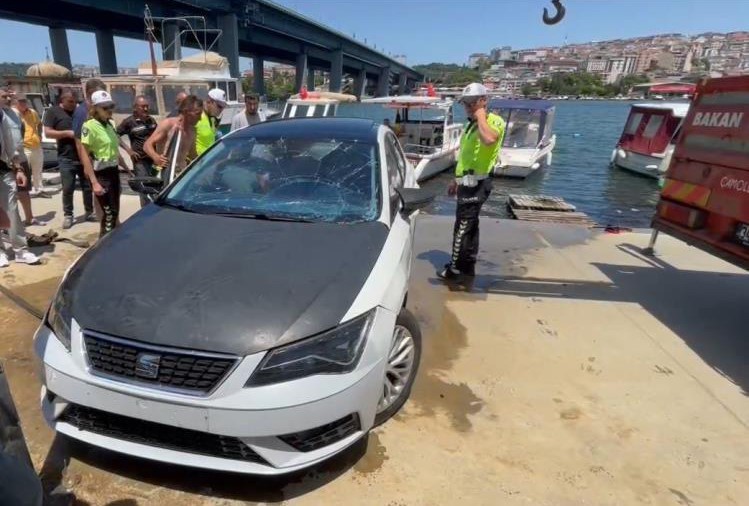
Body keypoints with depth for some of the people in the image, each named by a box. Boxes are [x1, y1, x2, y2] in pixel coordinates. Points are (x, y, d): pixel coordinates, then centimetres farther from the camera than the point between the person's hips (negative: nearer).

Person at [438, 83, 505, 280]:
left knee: (463, 225, -7)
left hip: (477, 183, -9)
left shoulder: (495, 121, -10)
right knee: (469, 224, 14)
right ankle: (468, 265, 24)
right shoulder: (470, 124, 18)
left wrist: (481, 116, -20)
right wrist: (456, 180, 23)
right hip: (467, 182, 9)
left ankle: (456, 267, 1)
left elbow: (488, 139, -35)